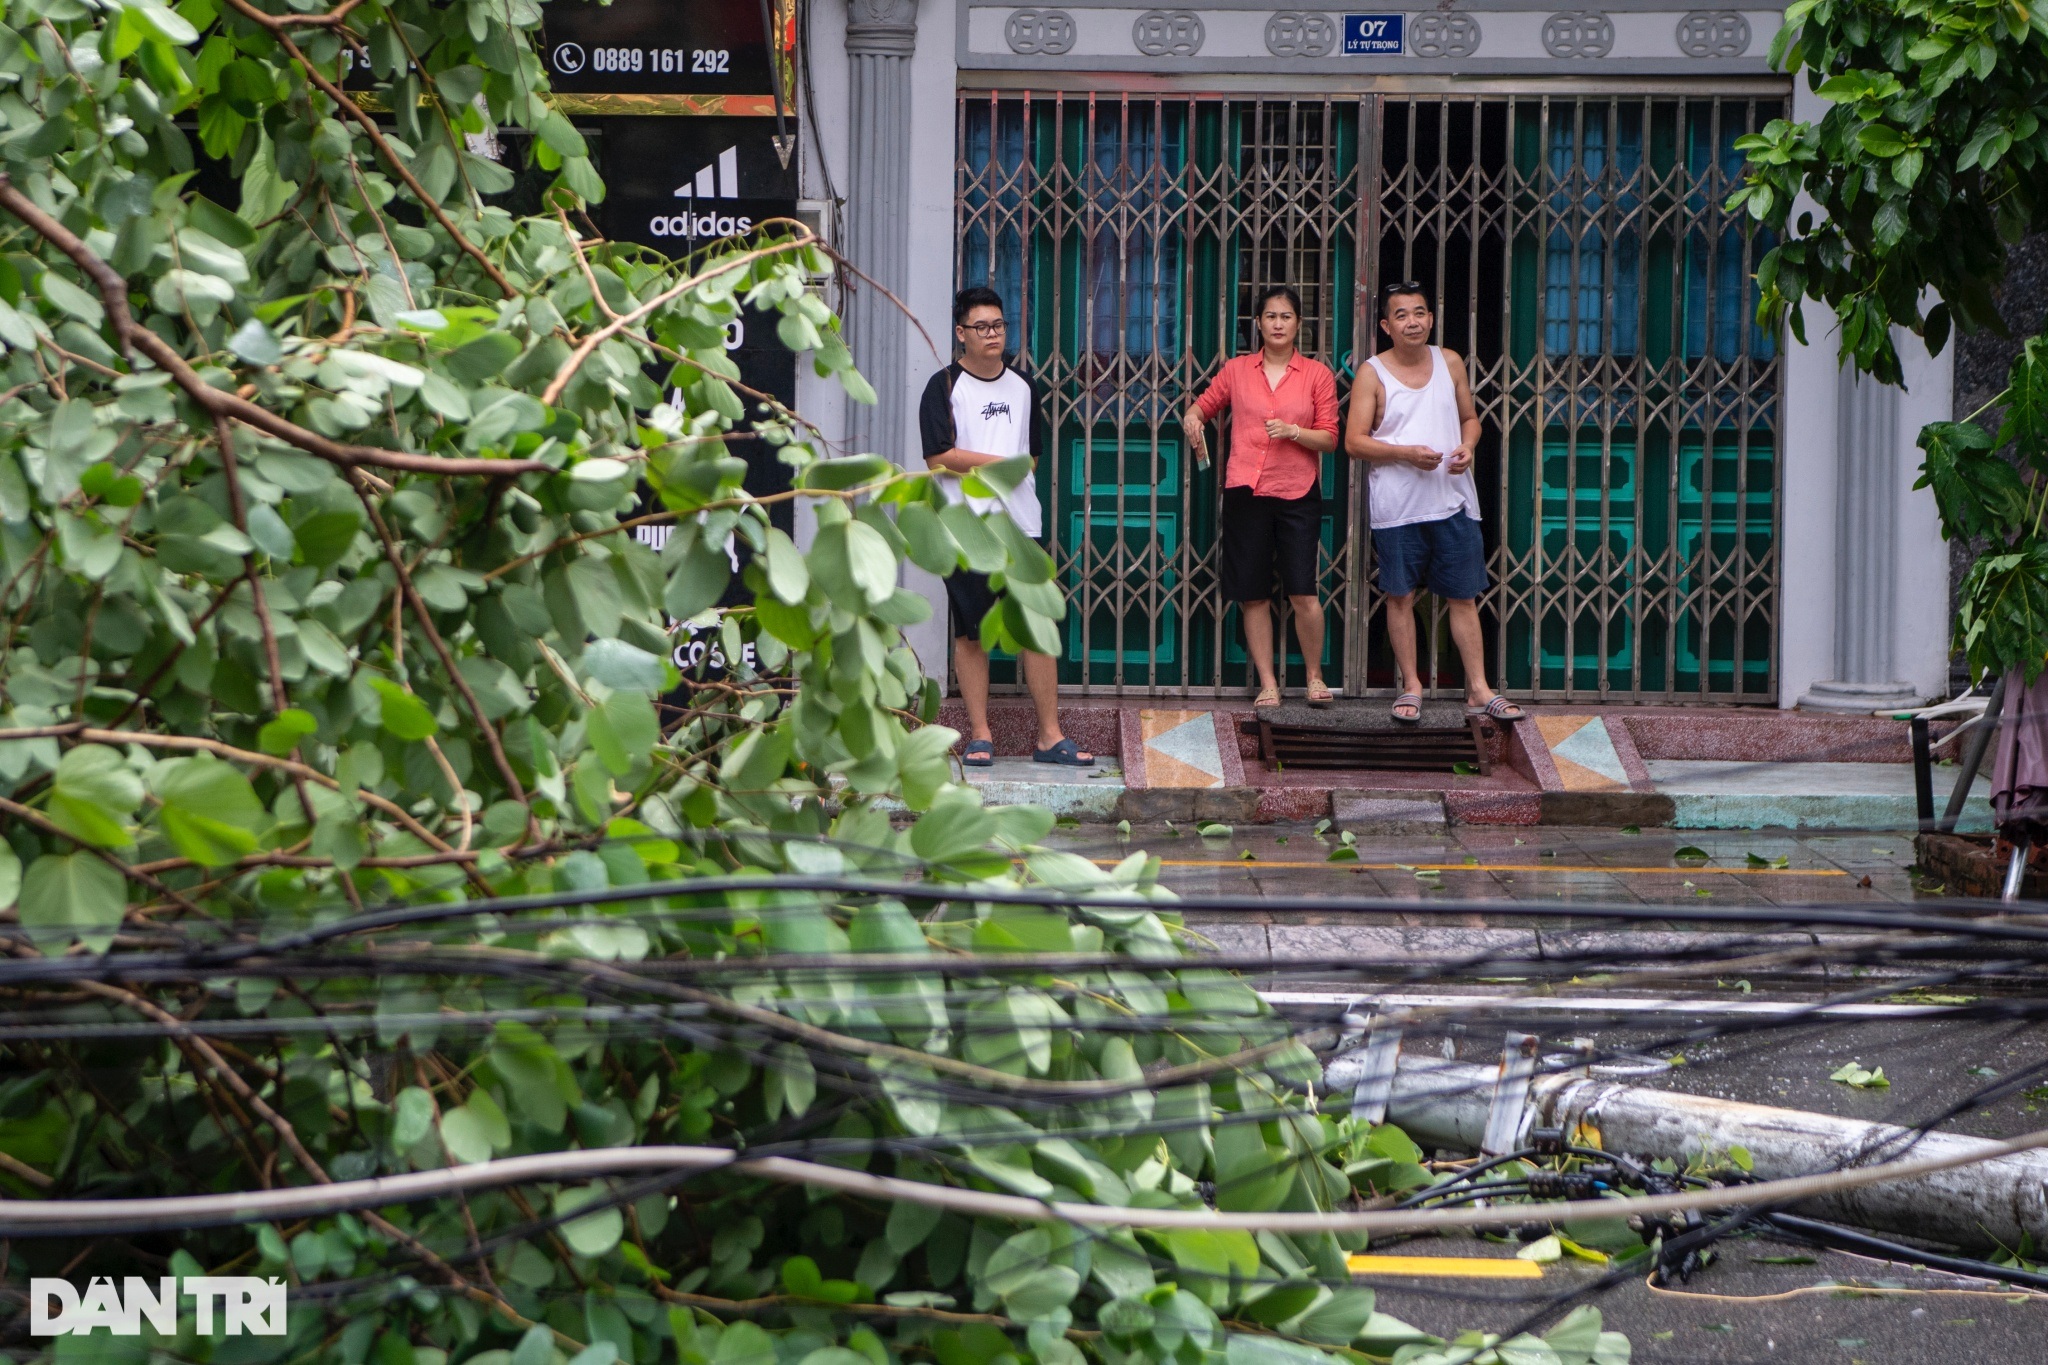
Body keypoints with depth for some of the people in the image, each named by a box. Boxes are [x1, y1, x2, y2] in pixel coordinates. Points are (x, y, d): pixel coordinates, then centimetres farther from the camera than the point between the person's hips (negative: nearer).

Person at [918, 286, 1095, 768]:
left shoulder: (1022, 385, 14)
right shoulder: (945, 386, -1)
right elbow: (938, 456, -11)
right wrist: (1002, 463, -7)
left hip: (1022, 524, 4)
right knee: (970, 633, 0)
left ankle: (1050, 736, 2)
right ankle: (980, 736, 6)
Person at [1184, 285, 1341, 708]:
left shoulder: (1316, 374, 5)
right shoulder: (1237, 370, 9)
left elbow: (1329, 438, 3)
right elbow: (1206, 403, 20)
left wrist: (1293, 431, -15)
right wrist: (1193, 416, -3)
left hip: (1297, 494, -2)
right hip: (1246, 493, 2)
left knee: (1303, 593, -9)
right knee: (1253, 595, 2)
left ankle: (1315, 677, 10)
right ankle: (1267, 684, 11)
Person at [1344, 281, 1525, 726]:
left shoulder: (1450, 363, 7)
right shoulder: (1373, 373, -3)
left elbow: (1470, 417, 17)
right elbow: (1354, 442, -6)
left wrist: (1467, 447, -5)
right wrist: (1406, 453, -18)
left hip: (1452, 502, 2)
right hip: (1396, 507, -2)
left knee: (1463, 597, 4)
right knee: (1400, 596, 3)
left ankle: (1479, 690, 8)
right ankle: (1411, 686, 14)